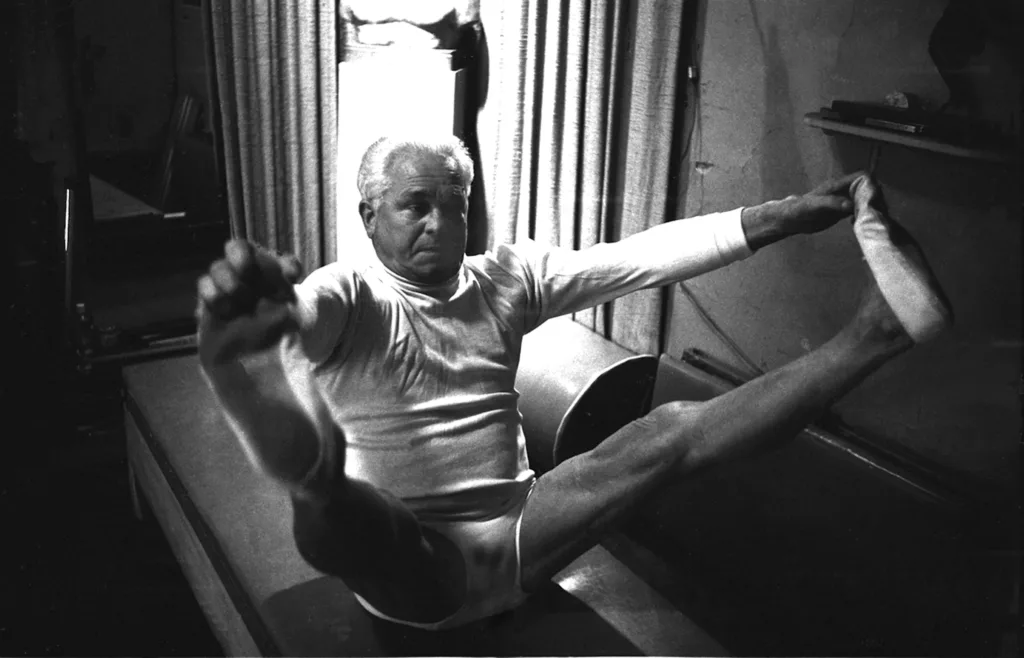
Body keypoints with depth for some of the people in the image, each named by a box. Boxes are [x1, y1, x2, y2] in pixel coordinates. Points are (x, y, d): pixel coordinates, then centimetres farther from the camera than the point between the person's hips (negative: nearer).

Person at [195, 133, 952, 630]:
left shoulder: (506, 276, 5)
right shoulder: (347, 297, -7)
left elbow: (638, 257, -4)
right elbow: (296, 308, -32)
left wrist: (793, 213, -12)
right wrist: (229, 344, -59)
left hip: (515, 543, 4)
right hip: (410, 569, -3)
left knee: (669, 432, -15)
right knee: (331, 506, -38)